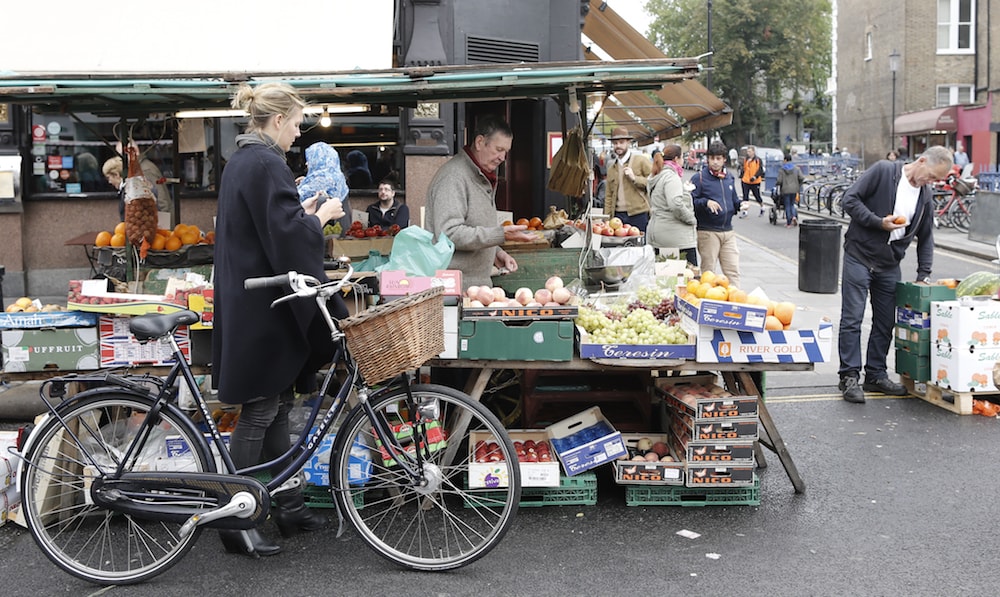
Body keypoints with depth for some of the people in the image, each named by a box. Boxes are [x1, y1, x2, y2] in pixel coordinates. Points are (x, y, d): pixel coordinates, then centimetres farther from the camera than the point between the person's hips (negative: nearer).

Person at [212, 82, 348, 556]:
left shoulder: (240, 161, 15)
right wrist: (322, 215, -7)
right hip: (266, 307, -10)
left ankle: (288, 505, 24)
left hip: (245, 300, 10)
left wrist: (303, 210, 14)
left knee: (275, 406, 15)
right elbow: (286, 235, -22)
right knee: (261, 410, -2)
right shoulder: (267, 164, -17)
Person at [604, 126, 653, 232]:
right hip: (618, 215, 4)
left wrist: (635, 178, -13)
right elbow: (608, 195, 18)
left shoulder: (641, 160, 3)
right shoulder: (611, 168, 19)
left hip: (638, 215, -4)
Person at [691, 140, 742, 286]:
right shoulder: (699, 178, -4)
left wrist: (741, 204, 3)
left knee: (733, 271, 2)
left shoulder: (729, 178, 14)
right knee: (708, 271, 2)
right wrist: (706, 202, -26)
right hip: (707, 232, -5)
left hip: (728, 231, 5)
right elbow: (690, 202, -10)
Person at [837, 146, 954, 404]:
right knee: (852, 320, -4)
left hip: (890, 266, 6)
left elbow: (926, 237, 14)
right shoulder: (883, 171, -9)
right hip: (859, 257, -6)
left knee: (885, 324, 10)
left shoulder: (926, 195, 8)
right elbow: (850, 200, -13)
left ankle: (876, 375, 21)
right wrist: (879, 222, -20)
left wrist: (924, 274, 6)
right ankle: (849, 377, 2)